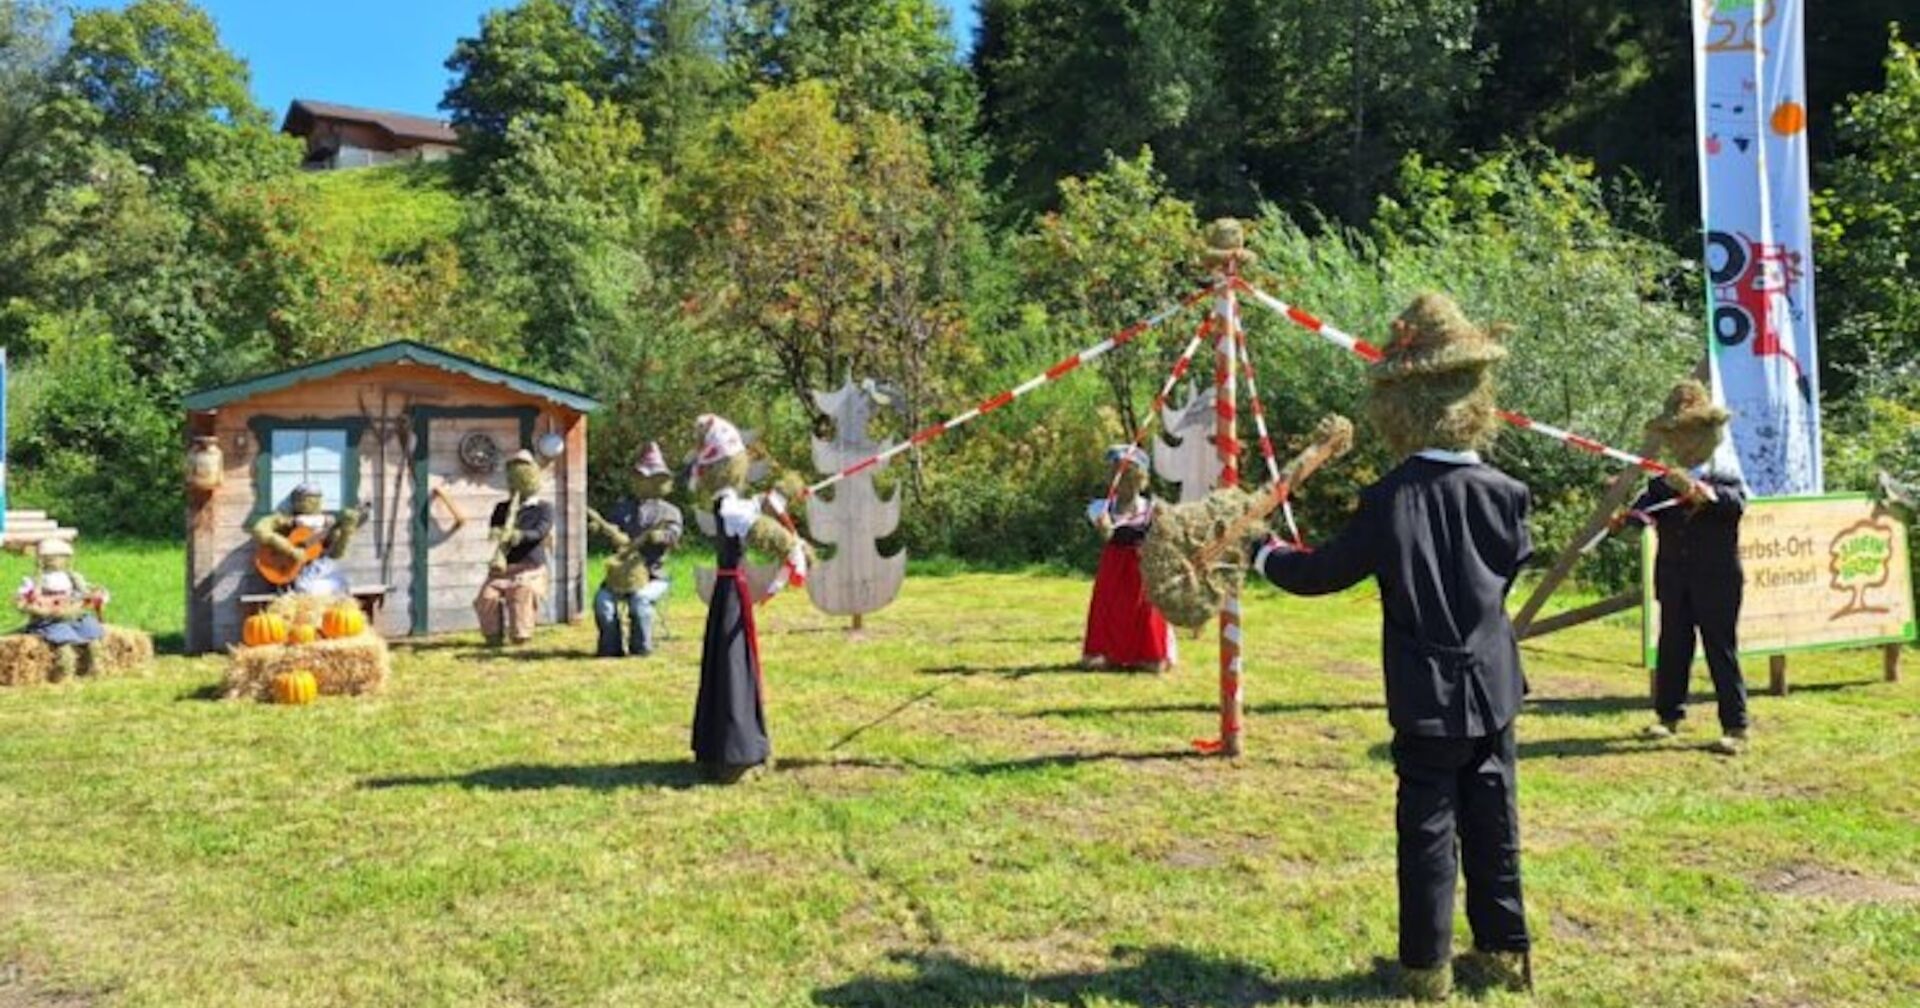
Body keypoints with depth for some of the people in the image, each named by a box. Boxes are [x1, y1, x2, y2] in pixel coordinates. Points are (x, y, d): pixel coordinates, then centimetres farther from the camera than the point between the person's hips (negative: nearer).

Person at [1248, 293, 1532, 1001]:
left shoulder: (1390, 500, -15)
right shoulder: (1504, 493, -5)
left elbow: (1324, 572, -8)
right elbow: (1514, 565, 10)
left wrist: (1266, 556, 9)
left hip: (1428, 696, -3)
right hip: (1492, 686, 3)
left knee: (1428, 829, 5)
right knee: (1492, 823, 13)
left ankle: (1428, 966, 13)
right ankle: (1503, 951, 24)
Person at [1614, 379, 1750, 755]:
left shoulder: (1726, 483, -1)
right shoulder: (1662, 487, 7)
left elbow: (1737, 502, -24)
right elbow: (1643, 508, -10)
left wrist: (1707, 494, -44)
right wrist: (1626, 516, -35)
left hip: (1717, 585, -3)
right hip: (1674, 584, 3)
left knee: (1722, 653, 0)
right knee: (1672, 650, 10)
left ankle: (1736, 727, 6)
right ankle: (1668, 716, 21)